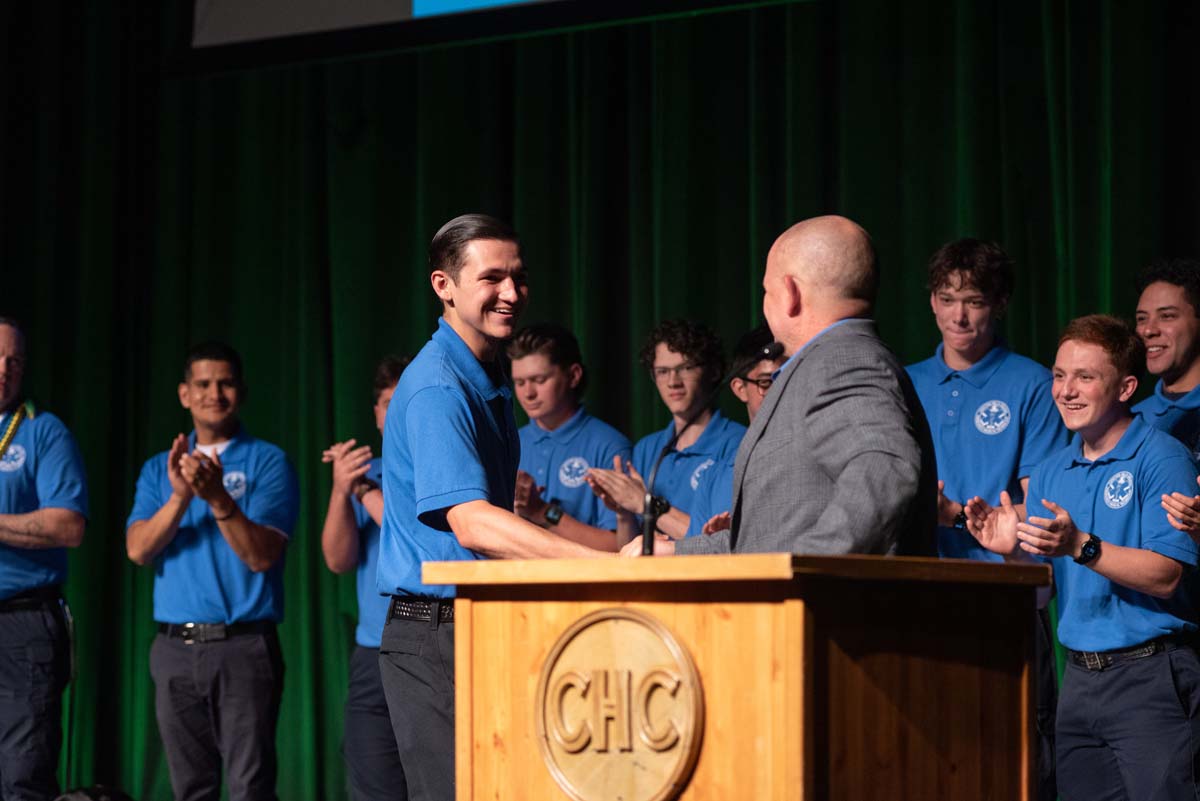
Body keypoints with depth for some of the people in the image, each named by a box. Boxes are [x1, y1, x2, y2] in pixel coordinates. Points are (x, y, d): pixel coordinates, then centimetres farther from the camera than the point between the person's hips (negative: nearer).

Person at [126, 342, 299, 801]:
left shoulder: (267, 462, 2)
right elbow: (138, 549, 1)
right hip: (175, 649, 4)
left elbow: (261, 555, -9)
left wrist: (218, 498, -23)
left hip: (244, 647, -4)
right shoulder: (159, 469, 15)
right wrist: (180, 497, -15)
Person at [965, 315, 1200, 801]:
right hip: (1080, 678, 7)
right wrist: (1013, 551, -9)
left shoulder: (1160, 458, -7)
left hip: (1149, 674, -7)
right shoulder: (1049, 474, 14)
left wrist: (1080, 546, -26)